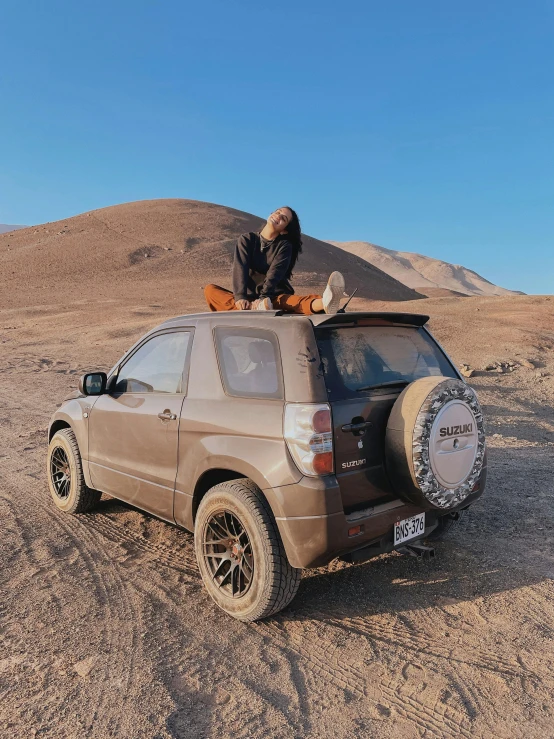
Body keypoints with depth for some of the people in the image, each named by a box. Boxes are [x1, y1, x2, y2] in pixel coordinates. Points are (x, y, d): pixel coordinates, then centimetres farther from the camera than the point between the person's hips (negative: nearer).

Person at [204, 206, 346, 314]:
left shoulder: (284, 246, 3)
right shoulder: (247, 239, 8)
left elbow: (274, 274, -15)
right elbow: (240, 268, -9)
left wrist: (263, 298, -34)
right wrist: (240, 297, -28)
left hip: (273, 298, -2)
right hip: (249, 297, 2)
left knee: (285, 300, -38)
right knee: (210, 290, -23)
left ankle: (323, 304, -70)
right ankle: (251, 308, -52)